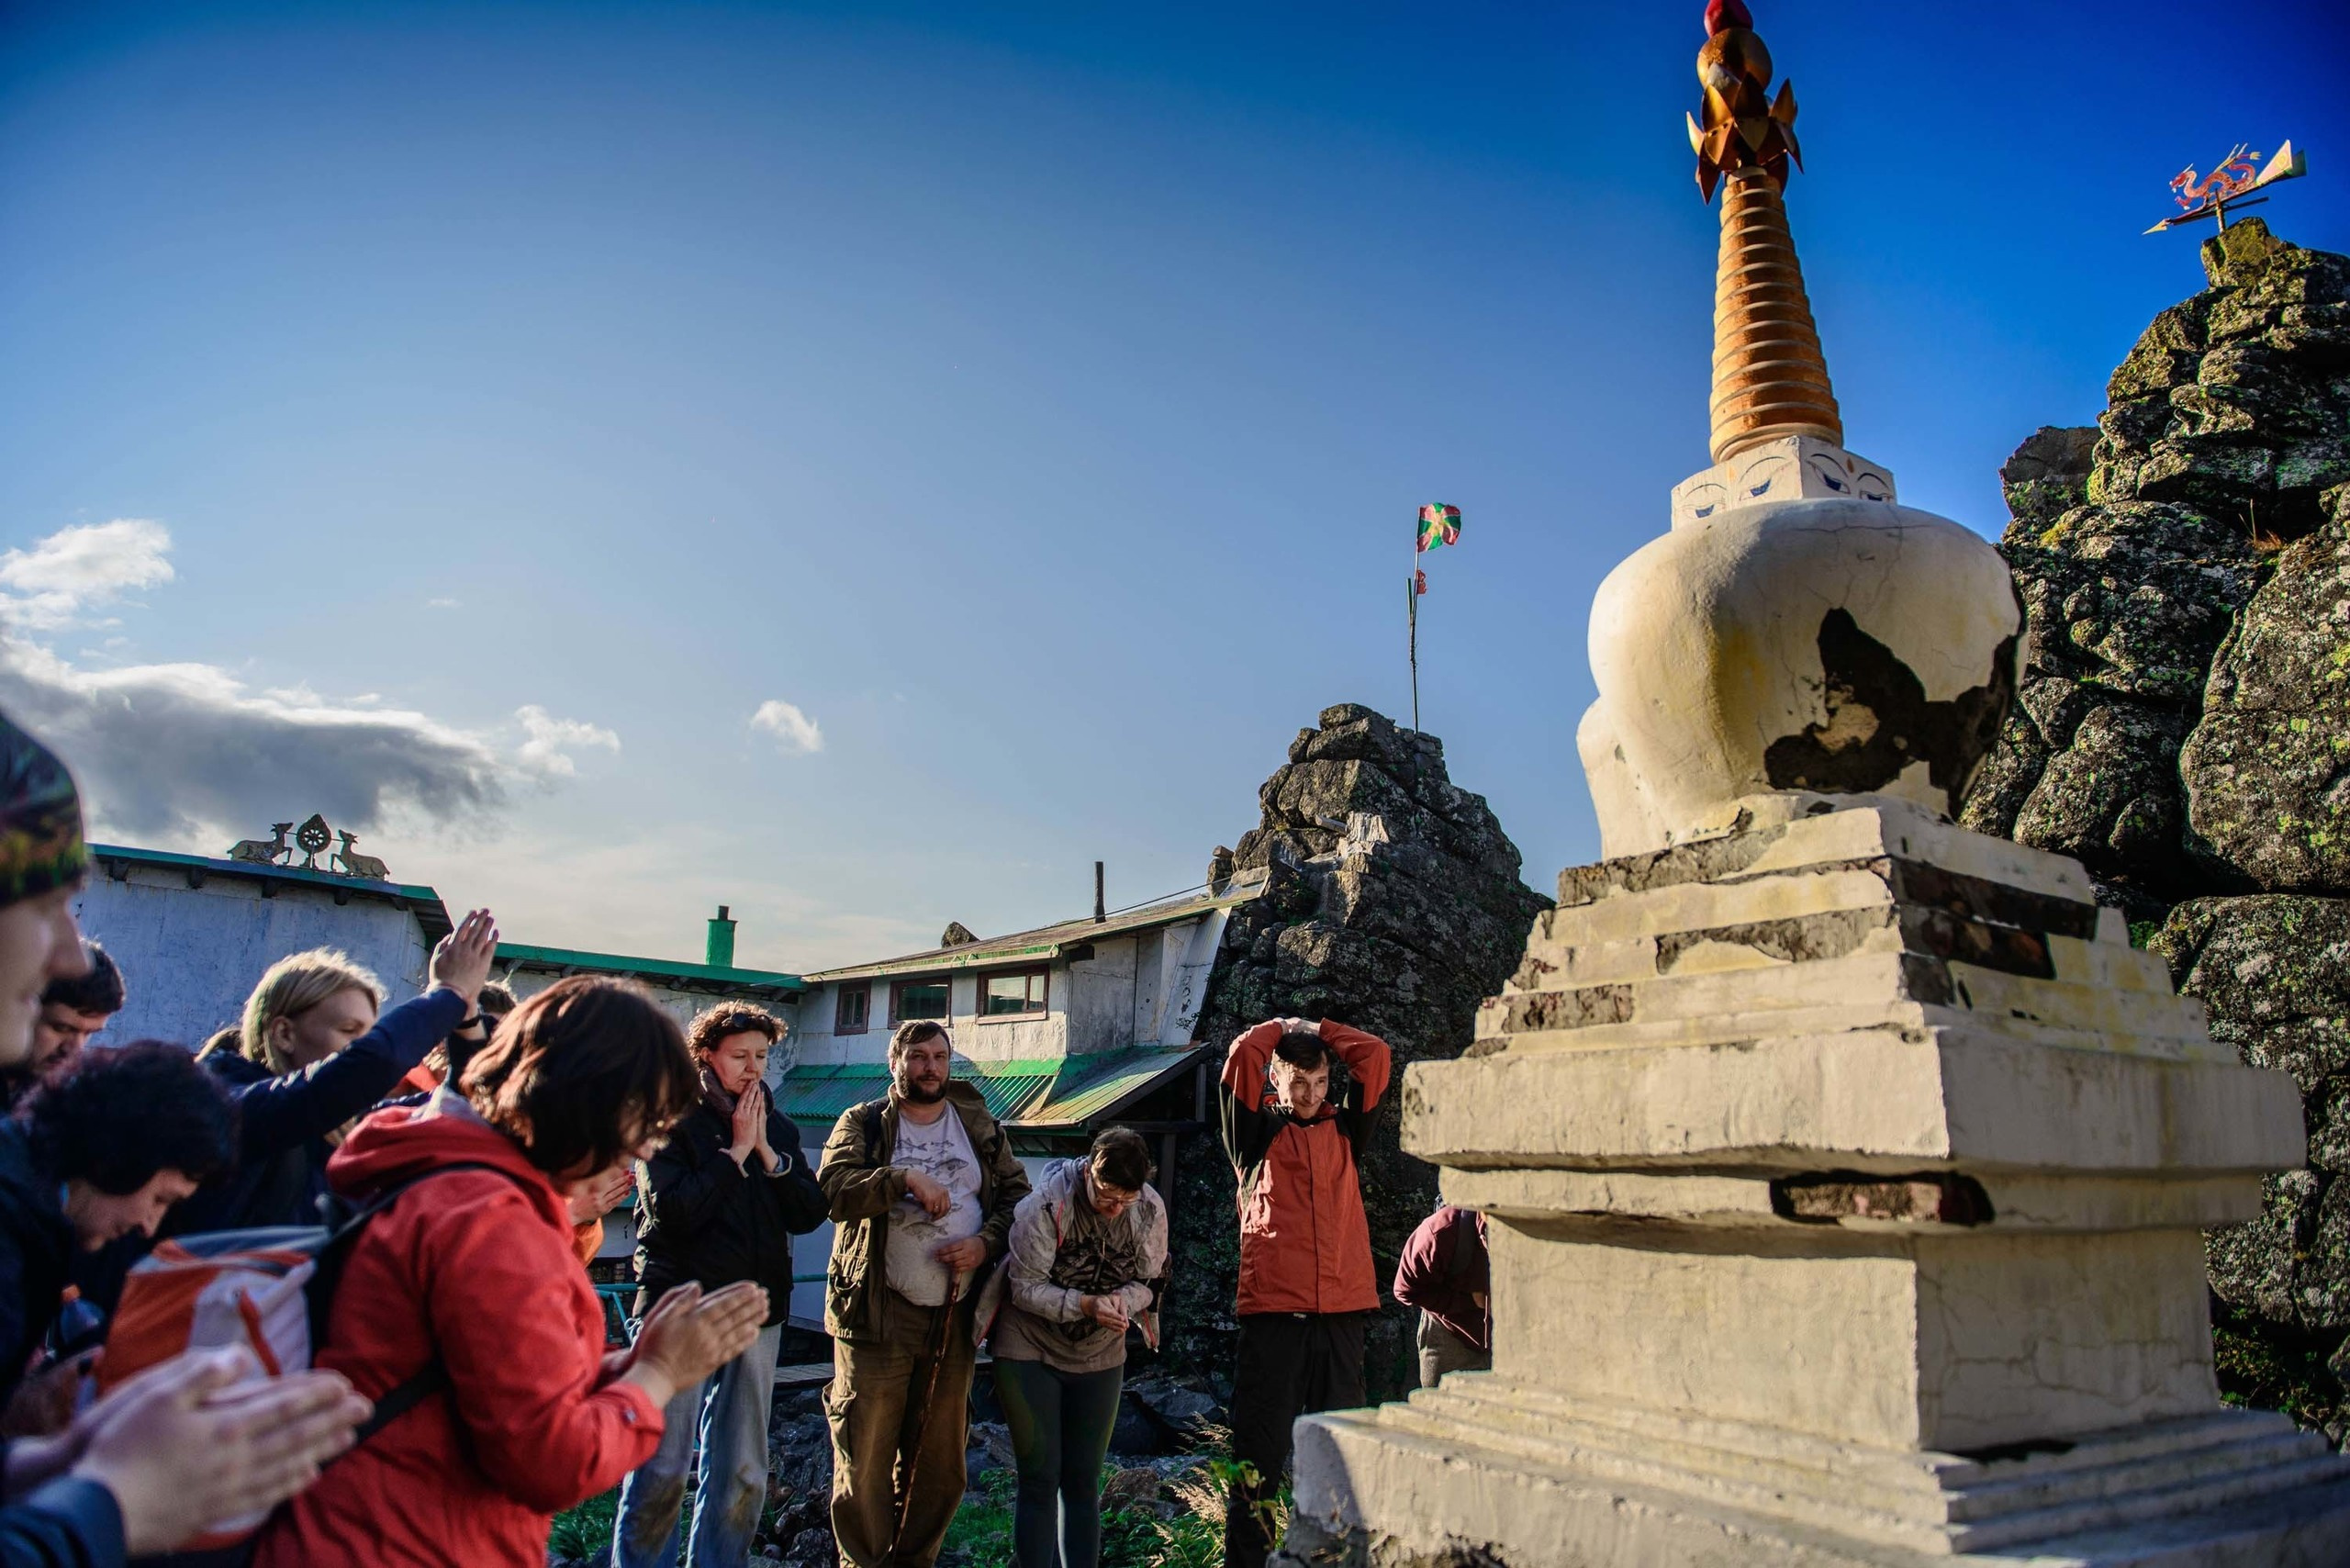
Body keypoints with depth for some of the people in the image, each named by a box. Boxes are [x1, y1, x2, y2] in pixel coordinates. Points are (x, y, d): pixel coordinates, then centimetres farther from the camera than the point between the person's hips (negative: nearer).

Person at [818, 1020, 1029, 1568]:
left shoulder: (980, 1127, 10)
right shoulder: (863, 1124, 1)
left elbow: (1017, 1193, 10)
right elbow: (834, 1187, -14)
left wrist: (986, 1242, -7)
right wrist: (906, 1179, -23)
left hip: (954, 1317, 3)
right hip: (879, 1316, -3)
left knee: (941, 1460, 12)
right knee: (865, 1456, 2)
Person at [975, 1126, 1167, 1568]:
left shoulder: (1150, 1209, -13)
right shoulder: (1045, 1203, -25)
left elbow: (1149, 1282, -1)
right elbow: (1025, 1287, -19)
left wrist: (1124, 1299, -23)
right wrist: (1086, 1305, -33)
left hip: (1100, 1356, 4)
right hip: (1032, 1351, -4)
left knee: (1083, 1482, 10)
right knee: (1040, 1480, -4)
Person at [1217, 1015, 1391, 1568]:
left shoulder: (1344, 1129, 14)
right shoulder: (1258, 1132, 6)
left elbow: (1374, 1055, 7)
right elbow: (1242, 1057, -6)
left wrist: (1318, 1029, 15)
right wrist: (1283, 1028, 11)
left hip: (1342, 1311, 3)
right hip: (1271, 1310, -3)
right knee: (1260, 1450, 2)